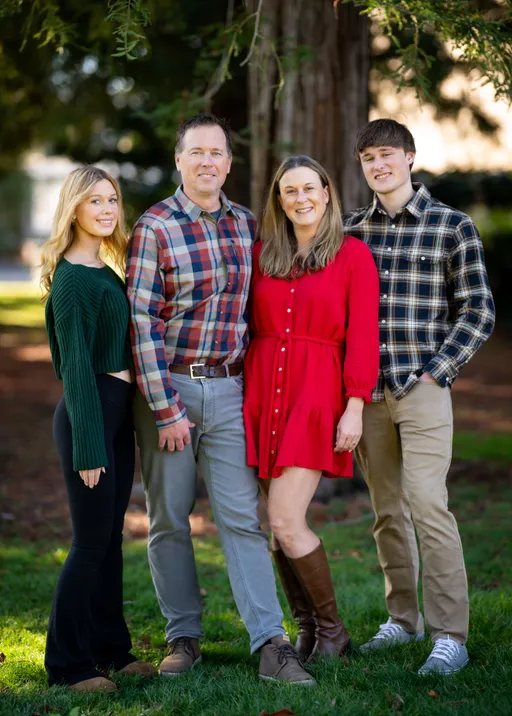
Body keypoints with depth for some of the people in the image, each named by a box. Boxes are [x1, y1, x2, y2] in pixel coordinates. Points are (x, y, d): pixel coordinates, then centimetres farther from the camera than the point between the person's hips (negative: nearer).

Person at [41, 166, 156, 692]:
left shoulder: (106, 273, 14)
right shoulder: (72, 280, -13)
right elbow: (76, 367, -17)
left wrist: (119, 428, 15)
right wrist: (88, 445, -20)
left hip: (117, 412, 9)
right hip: (89, 413, -9)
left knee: (111, 537, 13)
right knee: (91, 542, -4)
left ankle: (110, 649, 23)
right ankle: (68, 664, 5)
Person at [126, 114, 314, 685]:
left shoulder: (248, 225, 7)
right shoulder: (154, 228, -7)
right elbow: (141, 324, -10)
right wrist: (165, 409, -13)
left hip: (229, 390, 3)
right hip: (169, 385, -3)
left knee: (243, 517, -2)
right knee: (169, 519, 6)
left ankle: (271, 645, -4)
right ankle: (183, 638, 17)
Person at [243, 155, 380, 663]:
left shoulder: (352, 255, 0)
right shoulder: (261, 254, 12)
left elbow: (362, 336, -4)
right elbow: (249, 326, 14)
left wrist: (355, 407, -11)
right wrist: (242, 400, 7)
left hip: (316, 398, -4)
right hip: (262, 394, 4)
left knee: (285, 522, -12)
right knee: (279, 526, 6)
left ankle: (332, 629, 8)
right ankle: (307, 630, 21)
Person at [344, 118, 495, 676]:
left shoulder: (452, 226, -2)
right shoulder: (351, 229, 10)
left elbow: (478, 312, -1)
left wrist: (435, 372, -8)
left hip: (422, 389, -4)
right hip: (366, 391, 4)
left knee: (428, 508, -11)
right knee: (387, 512, 11)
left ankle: (449, 636, -5)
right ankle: (403, 618, 23)